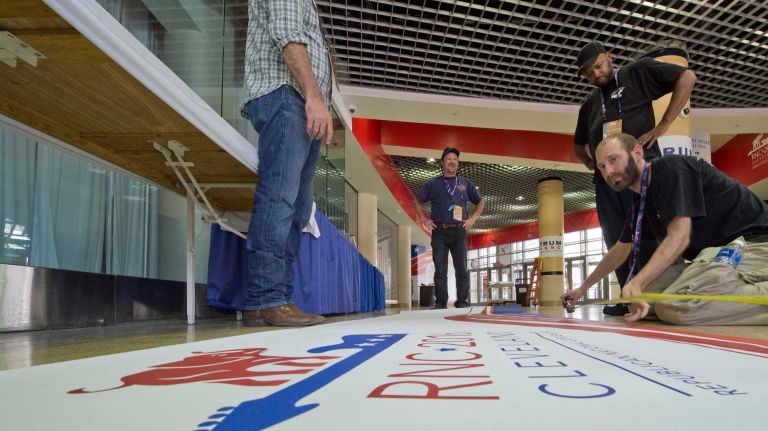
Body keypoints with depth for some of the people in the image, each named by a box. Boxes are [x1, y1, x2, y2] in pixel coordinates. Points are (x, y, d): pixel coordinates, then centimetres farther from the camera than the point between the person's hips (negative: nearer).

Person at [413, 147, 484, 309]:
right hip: (439, 231, 0)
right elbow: (416, 202, 18)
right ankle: (440, 304, 4)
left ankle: (462, 302, 6)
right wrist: (424, 219, 7)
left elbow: (480, 202, 23)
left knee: (462, 269, -1)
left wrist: (473, 218, 9)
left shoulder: (465, 183, 14)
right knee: (440, 270, -1)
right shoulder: (433, 184, 11)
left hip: (459, 231, 1)